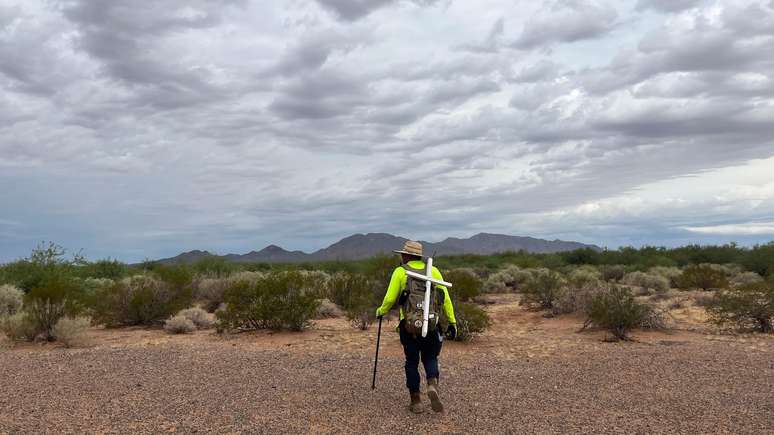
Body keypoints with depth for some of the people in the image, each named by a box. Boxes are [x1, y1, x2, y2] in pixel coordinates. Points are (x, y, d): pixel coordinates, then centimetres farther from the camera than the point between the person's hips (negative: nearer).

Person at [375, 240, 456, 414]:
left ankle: (416, 401, 15)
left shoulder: (400, 272, 0)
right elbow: (445, 298, 2)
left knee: (412, 362, 13)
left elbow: (390, 298, -1)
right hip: (431, 325, 1)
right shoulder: (433, 271, 6)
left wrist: (380, 311, 18)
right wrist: (452, 322, 8)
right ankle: (432, 386, -10)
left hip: (409, 326, -1)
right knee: (430, 358, 17)